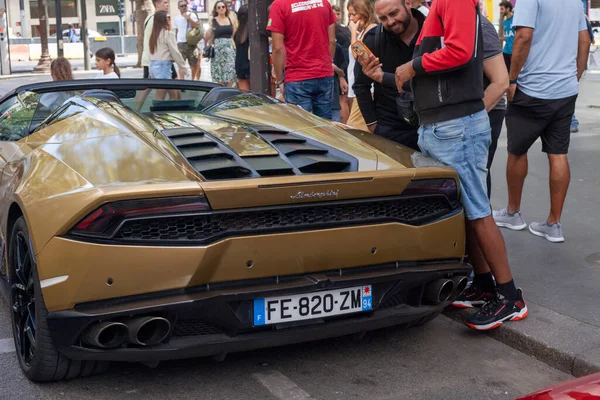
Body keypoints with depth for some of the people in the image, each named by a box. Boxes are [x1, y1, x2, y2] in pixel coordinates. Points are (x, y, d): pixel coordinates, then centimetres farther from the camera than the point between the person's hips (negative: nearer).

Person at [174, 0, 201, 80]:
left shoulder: (192, 15, 1)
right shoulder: (177, 18, 13)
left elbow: (197, 26, -11)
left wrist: (188, 18, -17)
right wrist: (175, 42, 16)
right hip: (180, 43, 3)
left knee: (194, 63, 3)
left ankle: (194, 79, 14)